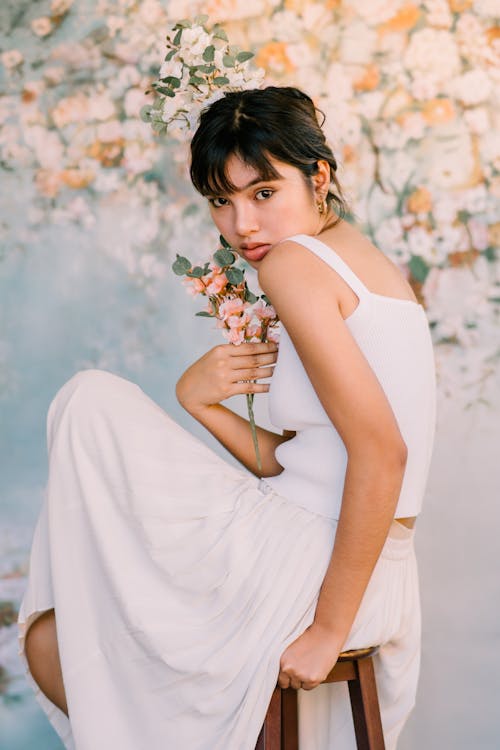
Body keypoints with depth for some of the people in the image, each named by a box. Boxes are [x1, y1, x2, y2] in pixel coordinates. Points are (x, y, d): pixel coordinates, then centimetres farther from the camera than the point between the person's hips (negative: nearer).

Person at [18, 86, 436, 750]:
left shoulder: (293, 262, -13)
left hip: (318, 566, -9)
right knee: (53, 647, 19)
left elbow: (381, 452, -24)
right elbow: (290, 463, 11)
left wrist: (328, 627, -20)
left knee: (93, 402, 1)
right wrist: (199, 400, -4)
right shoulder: (368, 262, 16)